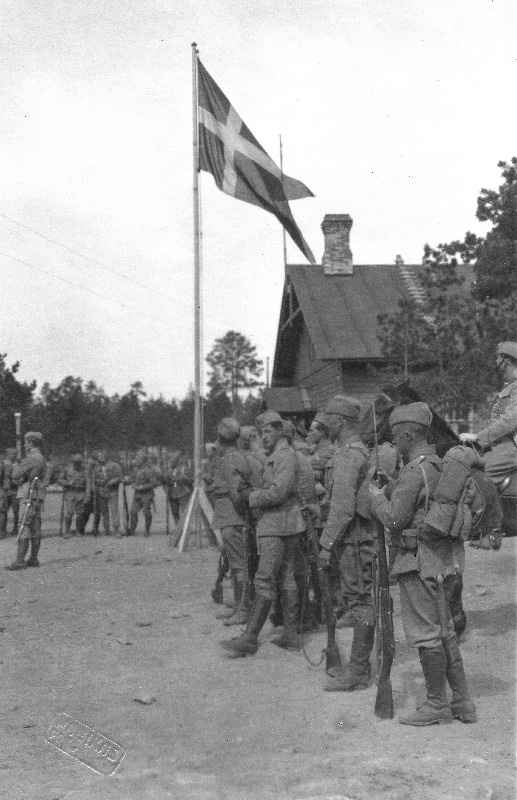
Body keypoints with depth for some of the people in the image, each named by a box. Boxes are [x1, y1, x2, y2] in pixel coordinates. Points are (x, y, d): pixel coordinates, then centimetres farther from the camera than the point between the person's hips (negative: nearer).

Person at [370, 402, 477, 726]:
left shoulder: (415, 471, -18)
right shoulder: (441, 465, 11)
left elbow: (394, 519, -19)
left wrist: (377, 496, -2)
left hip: (420, 561, -9)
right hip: (445, 559, 9)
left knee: (425, 633, 1)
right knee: (443, 630, 16)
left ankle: (437, 705, 9)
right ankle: (462, 702, 22)